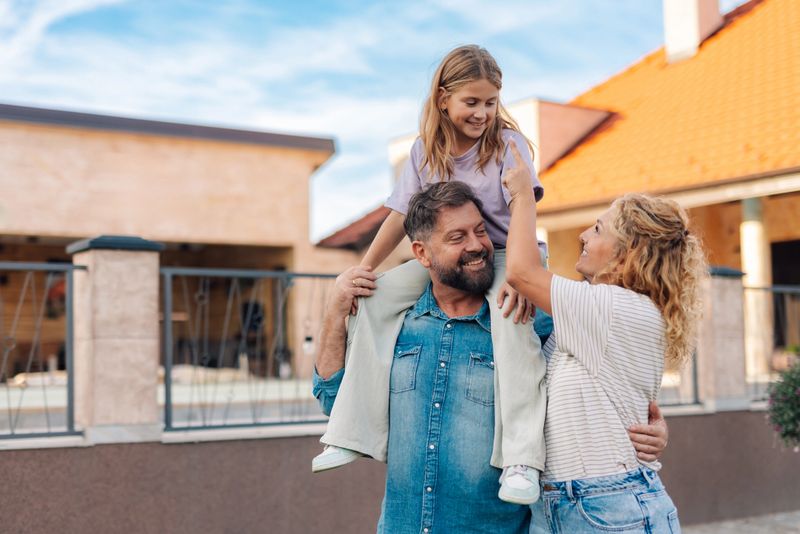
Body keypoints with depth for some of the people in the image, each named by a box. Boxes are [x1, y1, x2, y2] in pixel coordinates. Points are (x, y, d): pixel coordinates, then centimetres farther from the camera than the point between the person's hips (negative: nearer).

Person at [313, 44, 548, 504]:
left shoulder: (507, 142, -10)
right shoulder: (426, 150, 3)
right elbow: (402, 215, 7)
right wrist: (364, 269, 3)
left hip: (505, 257, -5)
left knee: (512, 315, -36)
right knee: (379, 298, -10)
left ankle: (521, 459, -37)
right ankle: (356, 434, -6)